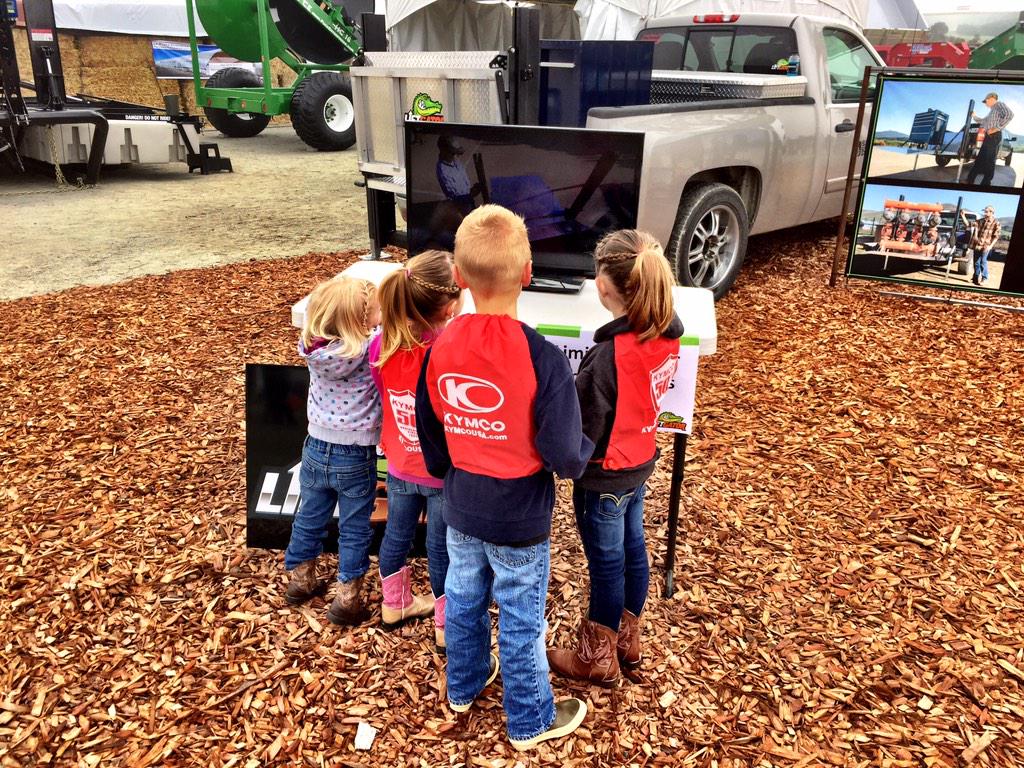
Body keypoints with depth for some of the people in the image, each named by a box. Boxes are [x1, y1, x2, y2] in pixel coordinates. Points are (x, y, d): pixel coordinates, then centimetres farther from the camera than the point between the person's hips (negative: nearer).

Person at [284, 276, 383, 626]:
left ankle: (301, 580, 41)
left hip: (316, 449, 5)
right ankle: (346, 599, 21)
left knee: (309, 519, 22)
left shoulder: (313, 348, -9)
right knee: (354, 531, 12)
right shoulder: (369, 351, -23)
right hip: (355, 457, -5)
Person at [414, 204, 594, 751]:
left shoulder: (438, 351, -11)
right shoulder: (542, 358, -26)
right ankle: (530, 722, 35)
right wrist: (586, 449, 0)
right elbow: (565, 457, -22)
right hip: (520, 517, -4)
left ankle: (463, 687, 49)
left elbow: (430, 442, 2)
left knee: (462, 600, 25)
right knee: (521, 622, 14)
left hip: (461, 509, 5)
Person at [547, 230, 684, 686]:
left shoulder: (608, 356, -31)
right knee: (633, 551, 21)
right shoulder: (667, 335, -8)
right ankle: (628, 641, 42)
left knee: (606, 564, 9)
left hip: (605, 476, -7)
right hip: (640, 464, 7)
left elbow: (583, 432, -24)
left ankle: (597, 659, 31)